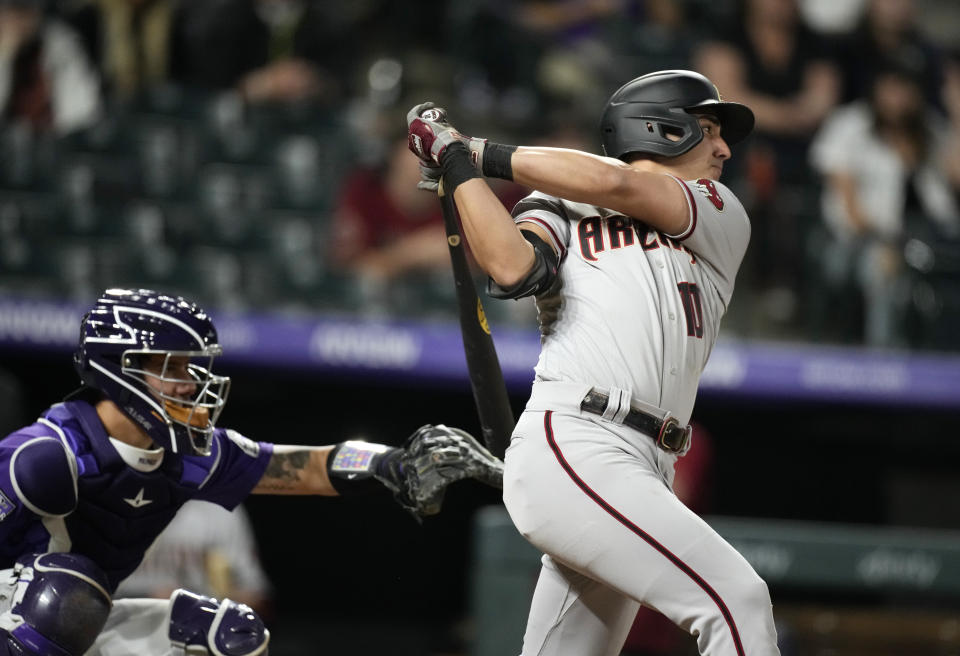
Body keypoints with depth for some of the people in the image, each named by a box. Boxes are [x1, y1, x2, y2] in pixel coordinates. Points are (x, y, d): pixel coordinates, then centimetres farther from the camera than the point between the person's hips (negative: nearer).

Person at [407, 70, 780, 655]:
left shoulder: (723, 219, 22)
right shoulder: (559, 205, 12)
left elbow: (618, 185, 4)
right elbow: (513, 268, -10)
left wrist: (486, 153, 7)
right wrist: (459, 166, -2)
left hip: (643, 475, 6)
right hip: (569, 449, -6)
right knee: (737, 599, -19)